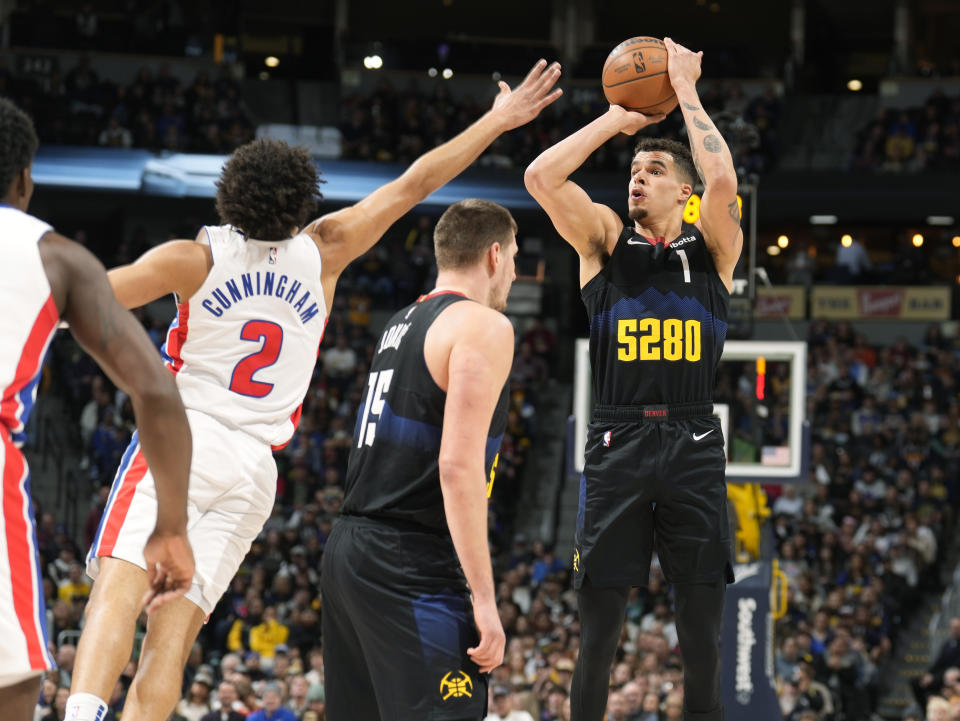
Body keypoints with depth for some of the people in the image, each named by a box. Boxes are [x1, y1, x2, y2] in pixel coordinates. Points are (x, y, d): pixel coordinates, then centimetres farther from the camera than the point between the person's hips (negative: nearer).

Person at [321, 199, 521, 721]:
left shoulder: (402, 323, 20)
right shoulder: (483, 326, -7)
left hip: (348, 548, 9)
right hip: (411, 567, -9)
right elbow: (458, 466, -18)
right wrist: (483, 598, -18)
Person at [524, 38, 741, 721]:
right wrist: (615, 120, 2)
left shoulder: (713, 248, 8)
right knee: (598, 632, 1)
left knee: (703, 634, 1)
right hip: (616, 447, 1)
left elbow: (722, 182, -13)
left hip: (693, 451, 0)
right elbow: (541, 177, -4)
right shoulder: (605, 241, 10)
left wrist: (687, 93, -5)